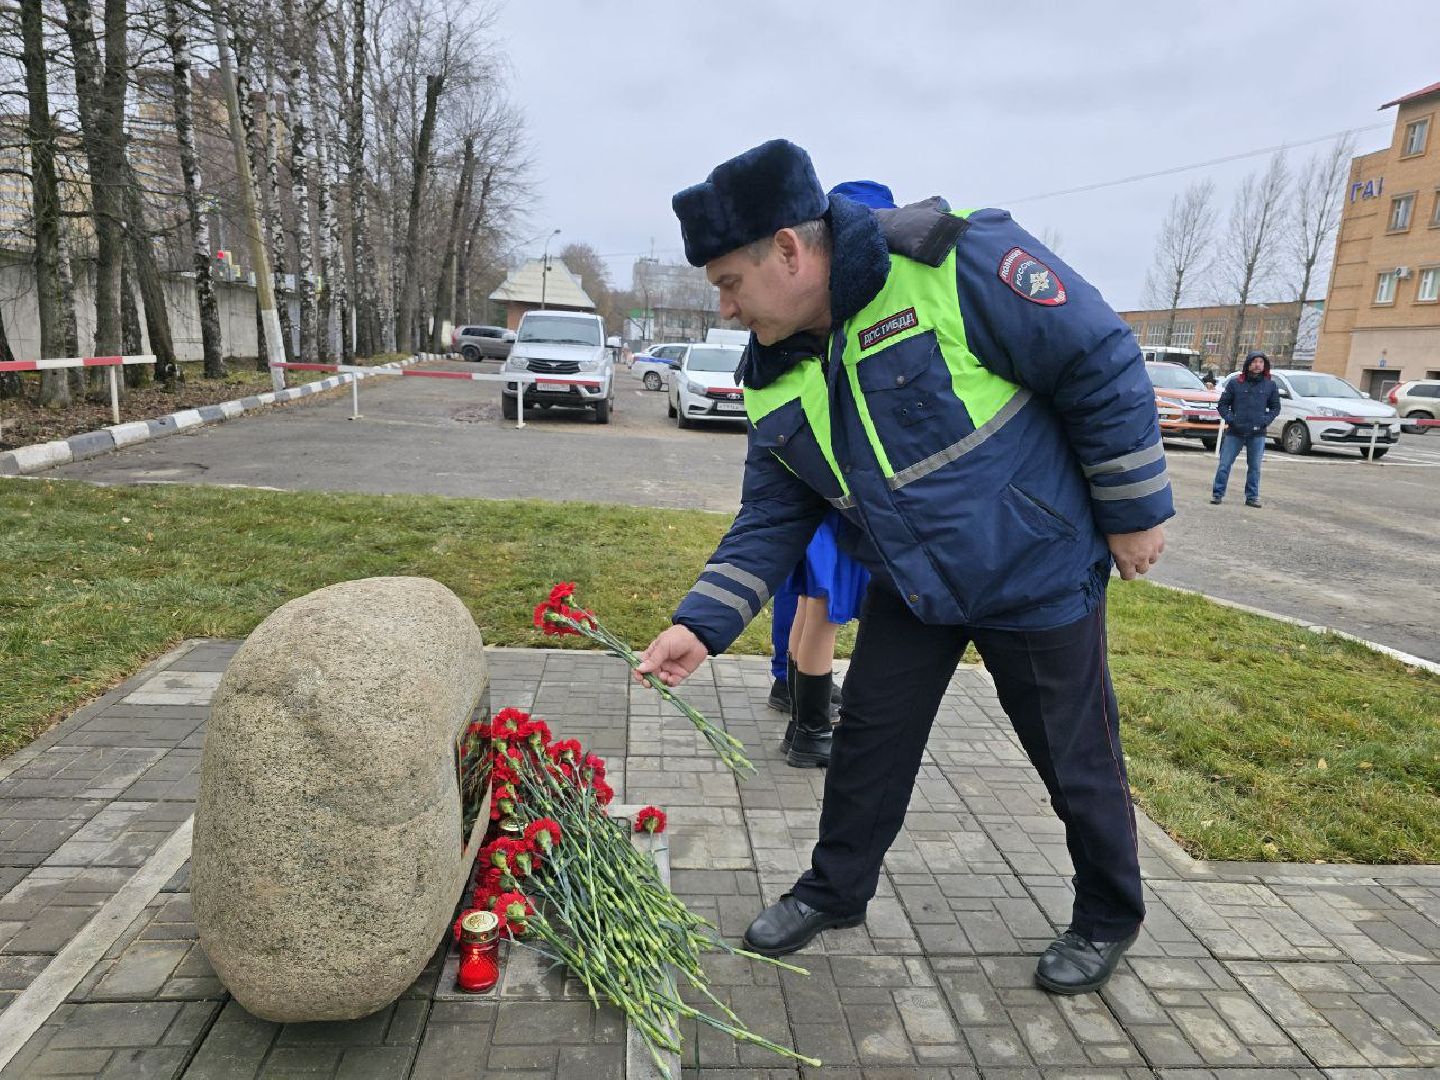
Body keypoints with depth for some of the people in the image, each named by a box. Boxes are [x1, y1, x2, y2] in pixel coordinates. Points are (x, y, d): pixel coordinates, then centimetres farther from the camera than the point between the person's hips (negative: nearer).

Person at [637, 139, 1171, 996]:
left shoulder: (955, 263, -26)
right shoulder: (778, 380, -5)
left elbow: (1102, 363, -20)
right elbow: (771, 522, 0)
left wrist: (1134, 513, -13)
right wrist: (703, 624, -10)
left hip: (1039, 569, -5)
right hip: (911, 587, 6)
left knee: (1077, 758, 11)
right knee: (869, 737, 13)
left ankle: (1110, 917, 37)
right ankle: (836, 890, 36)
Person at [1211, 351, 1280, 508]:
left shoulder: (1270, 385, 6)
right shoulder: (1235, 383, 0)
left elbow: (1275, 407, 12)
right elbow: (1222, 404, 4)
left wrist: (1265, 420, -4)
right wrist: (1230, 418, -10)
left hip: (1257, 434, 2)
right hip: (1234, 432, -2)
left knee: (1254, 467, 8)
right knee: (1224, 464, -1)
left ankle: (1252, 497, 17)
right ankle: (1217, 494, 7)